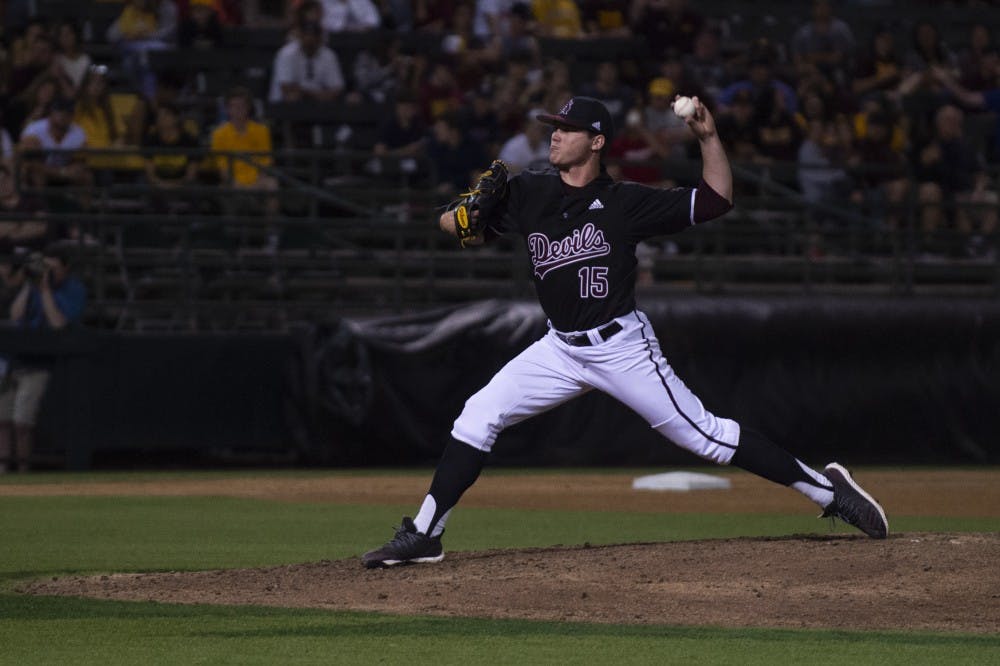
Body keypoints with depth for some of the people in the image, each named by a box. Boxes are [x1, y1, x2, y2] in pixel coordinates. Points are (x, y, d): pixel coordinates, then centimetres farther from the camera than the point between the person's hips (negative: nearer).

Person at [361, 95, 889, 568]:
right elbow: (456, 225, 8)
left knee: (702, 435, -6)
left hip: (622, 347, -5)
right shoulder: (527, 194, 2)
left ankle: (826, 488, 2)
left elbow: (717, 200, -7)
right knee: (478, 416, -7)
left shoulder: (625, 203, -9)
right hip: (559, 349, 5)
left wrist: (708, 137, -20)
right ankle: (423, 535, -2)